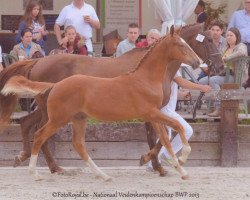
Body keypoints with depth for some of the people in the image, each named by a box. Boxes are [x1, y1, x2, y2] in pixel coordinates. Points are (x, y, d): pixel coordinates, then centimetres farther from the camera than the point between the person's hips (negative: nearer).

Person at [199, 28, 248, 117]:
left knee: (213, 80, -31)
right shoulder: (226, 48, 22)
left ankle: (219, 109, -32)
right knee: (202, 82, -7)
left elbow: (242, 52, -29)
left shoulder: (241, 46, -4)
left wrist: (227, 58, -25)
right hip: (224, 74, 9)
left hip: (237, 76, -9)